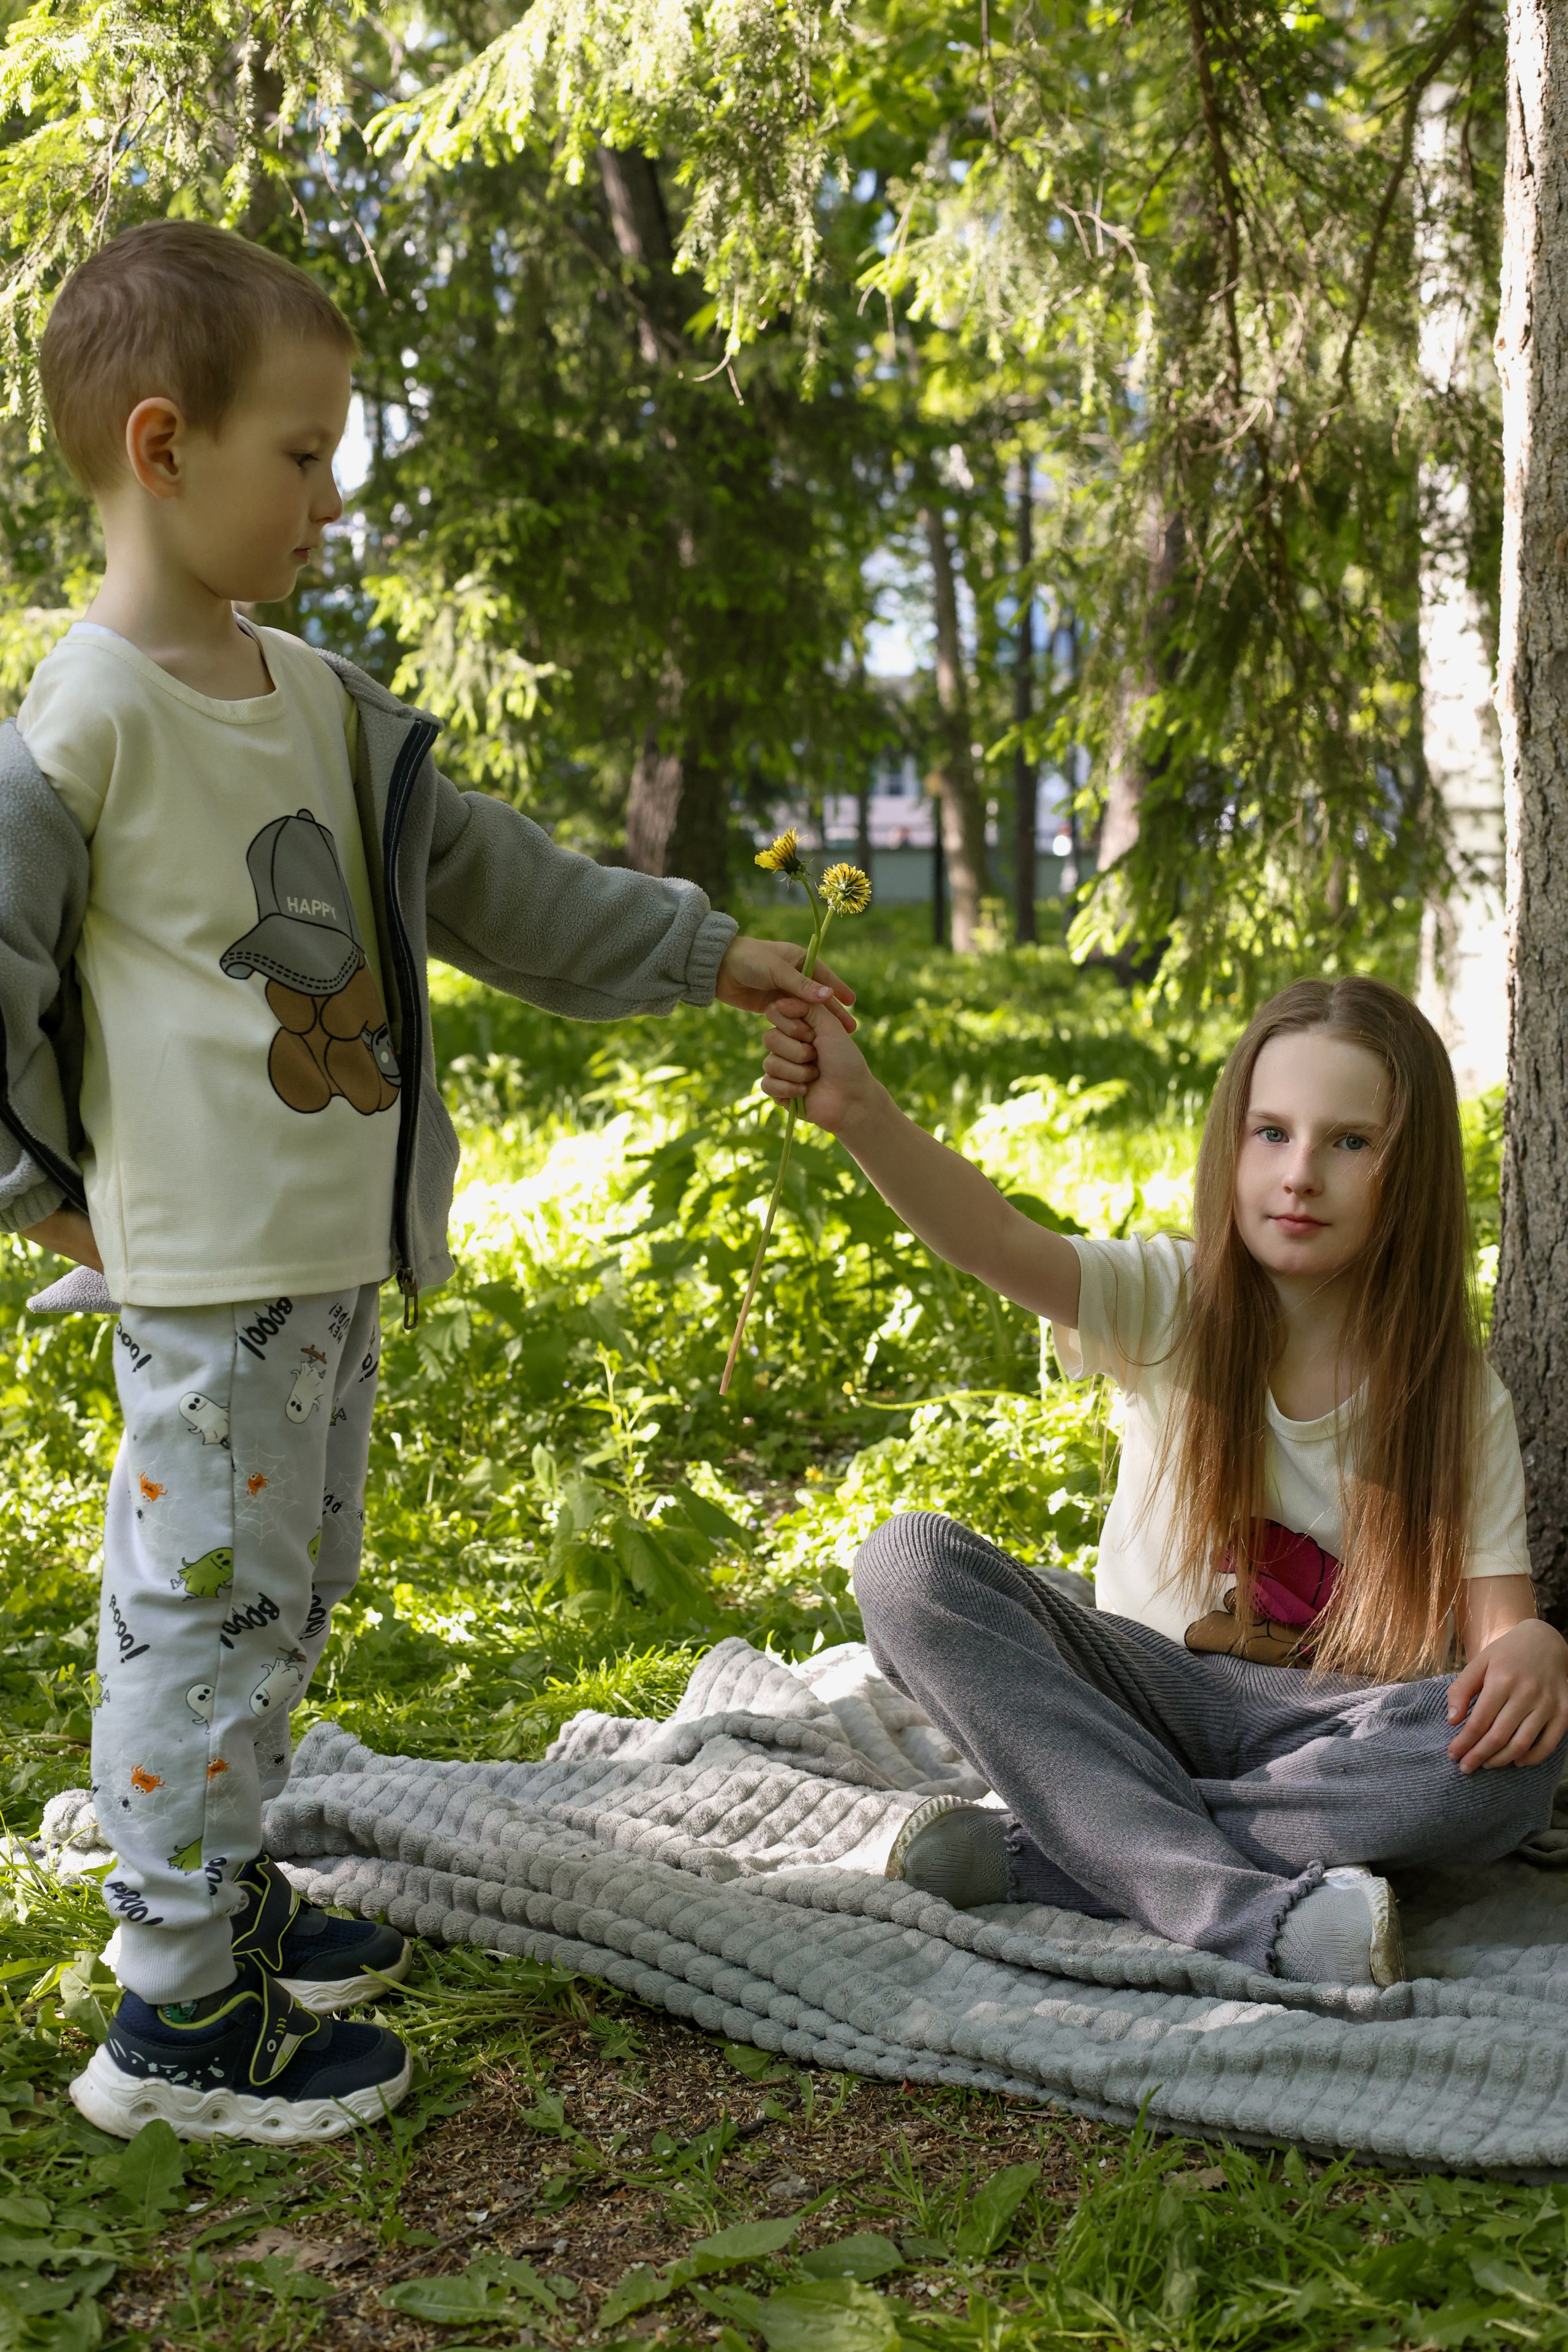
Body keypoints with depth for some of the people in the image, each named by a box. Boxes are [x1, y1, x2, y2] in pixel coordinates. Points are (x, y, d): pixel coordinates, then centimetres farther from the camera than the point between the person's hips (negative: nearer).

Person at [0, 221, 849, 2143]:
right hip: (205, 1271, -9)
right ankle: (177, 2018, 10)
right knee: (210, 1610, -2)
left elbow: (489, 882, 17)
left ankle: (214, 1889, 36)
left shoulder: (319, 702, 11)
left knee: (284, 1600, 19)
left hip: (336, 1257, 9)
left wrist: (706, 956, 18)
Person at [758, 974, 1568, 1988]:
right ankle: (1244, 1907, -35)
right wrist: (861, 1112, -41)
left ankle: (1033, 1850, -26)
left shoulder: (1458, 1398, -3)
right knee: (909, 1562, -24)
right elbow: (997, 1239, -23)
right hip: (1148, 1695, 1)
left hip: (1322, 1731, 0)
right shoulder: (1172, 1303, -5)